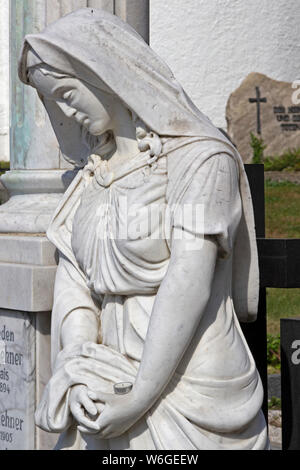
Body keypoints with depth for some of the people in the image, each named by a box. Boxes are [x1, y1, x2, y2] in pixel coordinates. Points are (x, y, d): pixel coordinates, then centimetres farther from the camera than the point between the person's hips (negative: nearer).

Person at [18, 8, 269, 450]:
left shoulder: (200, 157, -9)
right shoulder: (95, 169, 14)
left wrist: (141, 397, -17)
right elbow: (72, 268, 7)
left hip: (191, 392, -6)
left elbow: (189, 285, -16)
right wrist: (78, 361, -9)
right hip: (111, 393, 6)